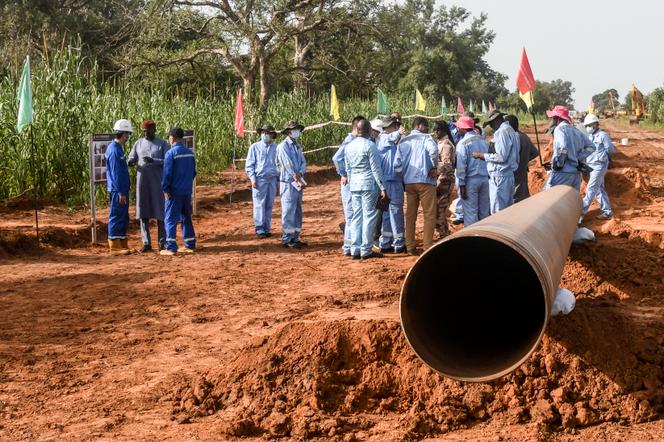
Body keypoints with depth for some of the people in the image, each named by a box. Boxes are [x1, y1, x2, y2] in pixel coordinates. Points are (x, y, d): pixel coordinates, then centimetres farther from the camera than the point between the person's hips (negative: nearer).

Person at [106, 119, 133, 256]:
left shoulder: (117, 148, 15)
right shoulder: (114, 150, -16)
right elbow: (115, 173, -20)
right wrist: (121, 193, -21)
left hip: (122, 189, 10)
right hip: (117, 190, -10)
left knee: (124, 218, 13)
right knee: (116, 217, -5)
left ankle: (122, 244, 19)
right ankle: (114, 246, -1)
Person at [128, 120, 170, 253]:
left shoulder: (163, 144, 1)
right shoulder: (138, 144, 9)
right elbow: (131, 159, 8)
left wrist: (153, 161, -22)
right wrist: (131, 162, -16)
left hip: (158, 183, -3)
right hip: (142, 183, 3)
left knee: (160, 212, 0)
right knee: (143, 213, 3)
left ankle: (162, 242, 8)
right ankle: (146, 243, 8)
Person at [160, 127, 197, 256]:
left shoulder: (171, 153, -13)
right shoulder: (190, 153, 6)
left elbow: (167, 173, -14)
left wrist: (165, 189, -8)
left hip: (175, 191, -6)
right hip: (187, 191, 6)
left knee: (170, 218, -2)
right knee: (186, 217, 15)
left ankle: (171, 247, -6)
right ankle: (190, 245, 16)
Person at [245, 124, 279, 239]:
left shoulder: (275, 148, 12)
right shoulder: (255, 147, 4)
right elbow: (249, 164, 3)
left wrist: (280, 176, 9)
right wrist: (253, 179, -7)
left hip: (272, 180, 3)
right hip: (260, 179, -3)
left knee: (269, 205, 5)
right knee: (259, 205, -5)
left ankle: (267, 228, 12)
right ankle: (259, 229, -1)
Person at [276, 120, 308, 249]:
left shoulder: (297, 146, 16)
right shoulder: (283, 146, -10)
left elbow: (303, 163, 9)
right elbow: (288, 165, -16)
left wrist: (300, 173, -13)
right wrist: (299, 181, -16)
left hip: (298, 183, 8)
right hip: (288, 183, -8)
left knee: (297, 211, 10)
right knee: (289, 212, -6)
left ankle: (295, 238, 17)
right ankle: (287, 240, -1)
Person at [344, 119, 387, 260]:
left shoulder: (349, 146, 11)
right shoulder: (370, 145, -10)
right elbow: (376, 169, -11)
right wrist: (382, 188, -8)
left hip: (354, 185, 7)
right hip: (368, 184, -7)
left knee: (357, 217, 10)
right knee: (369, 217, -1)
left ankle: (355, 250, 10)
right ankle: (366, 250, -1)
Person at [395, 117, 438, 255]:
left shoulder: (403, 141, 12)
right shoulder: (426, 138, -2)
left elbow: (397, 164, 3)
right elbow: (433, 150, -24)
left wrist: (404, 174, 15)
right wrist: (434, 167, -12)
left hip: (408, 182, 5)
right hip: (425, 181, -5)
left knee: (410, 215, 12)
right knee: (429, 215, 2)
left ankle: (410, 246, 12)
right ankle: (427, 246, -1)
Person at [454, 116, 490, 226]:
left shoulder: (463, 143, -11)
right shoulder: (483, 140, 10)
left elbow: (461, 166, -14)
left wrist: (462, 185, -12)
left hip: (471, 180, -6)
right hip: (485, 179, 6)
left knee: (470, 213, -1)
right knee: (484, 211, 12)